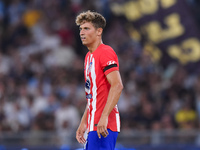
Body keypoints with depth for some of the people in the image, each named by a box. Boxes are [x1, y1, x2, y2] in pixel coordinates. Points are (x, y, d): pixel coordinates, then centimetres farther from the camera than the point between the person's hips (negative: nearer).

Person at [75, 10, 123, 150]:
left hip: (104, 125, -10)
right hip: (93, 125, 10)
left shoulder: (105, 52, -11)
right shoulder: (89, 56, 20)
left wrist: (104, 117, -27)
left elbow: (117, 86, -21)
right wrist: (83, 122, 24)